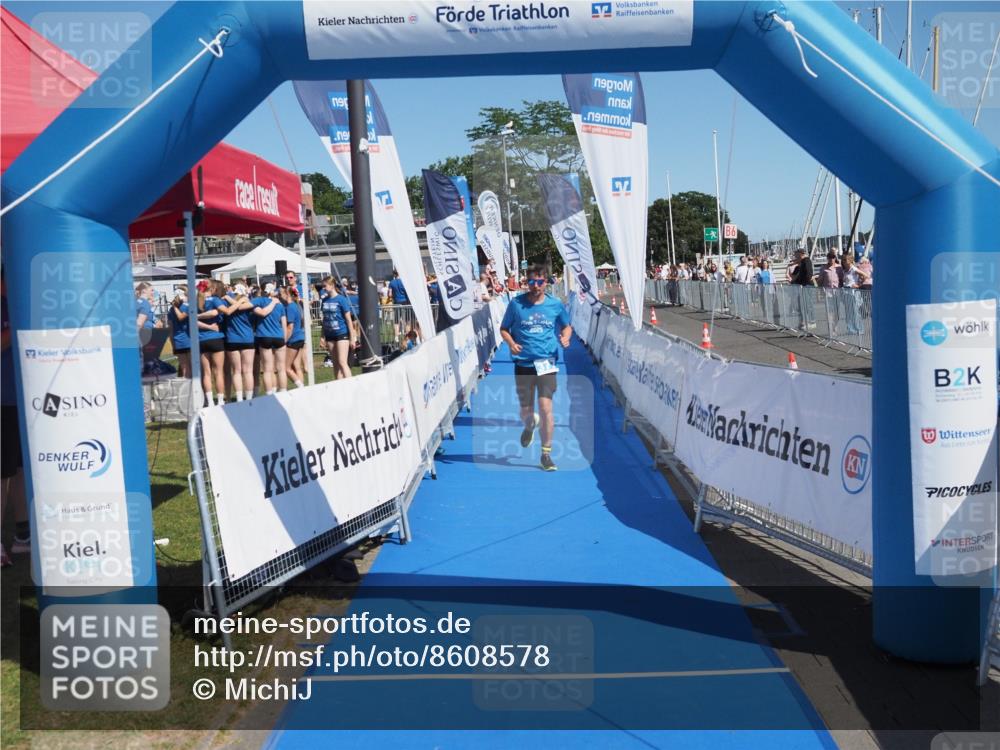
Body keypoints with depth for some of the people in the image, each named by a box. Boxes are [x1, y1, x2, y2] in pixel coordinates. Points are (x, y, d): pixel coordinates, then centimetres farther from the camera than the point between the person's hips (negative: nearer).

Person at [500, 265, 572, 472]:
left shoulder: (555, 305, 3)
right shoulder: (516, 304, 0)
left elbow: (567, 326, 18)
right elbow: (504, 329, 9)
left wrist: (565, 337, -4)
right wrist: (511, 343, -11)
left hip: (546, 364, -1)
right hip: (523, 364, 1)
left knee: (546, 408, -11)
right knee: (526, 412, 8)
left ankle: (546, 454, 3)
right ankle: (529, 426, 47)